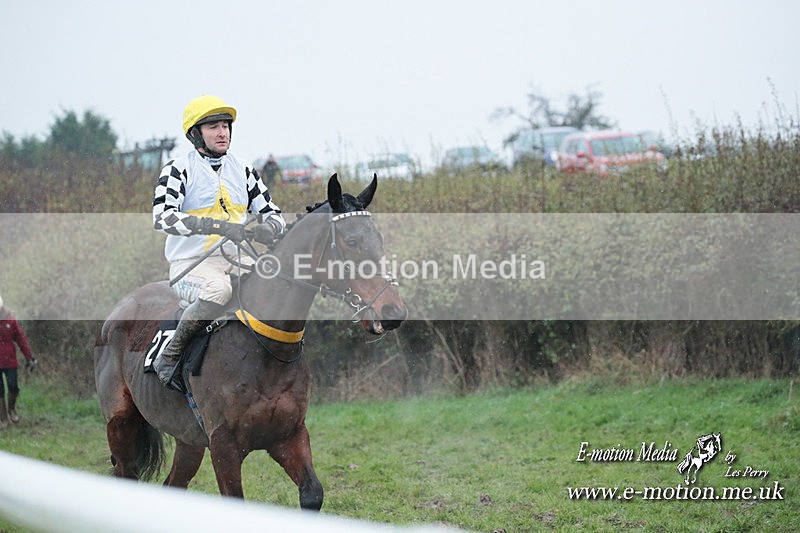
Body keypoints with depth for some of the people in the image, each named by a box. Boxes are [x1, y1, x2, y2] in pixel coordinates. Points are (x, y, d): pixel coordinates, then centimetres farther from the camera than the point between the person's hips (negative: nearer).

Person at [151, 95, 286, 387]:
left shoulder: (243, 170, 14)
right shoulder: (178, 170, -4)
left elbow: (273, 213, 14)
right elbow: (162, 217, -20)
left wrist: (268, 228, -14)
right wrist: (216, 225, -32)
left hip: (236, 261, 6)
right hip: (191, 264, -6)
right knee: (218, 288, -38)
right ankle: (170, 355, -21)